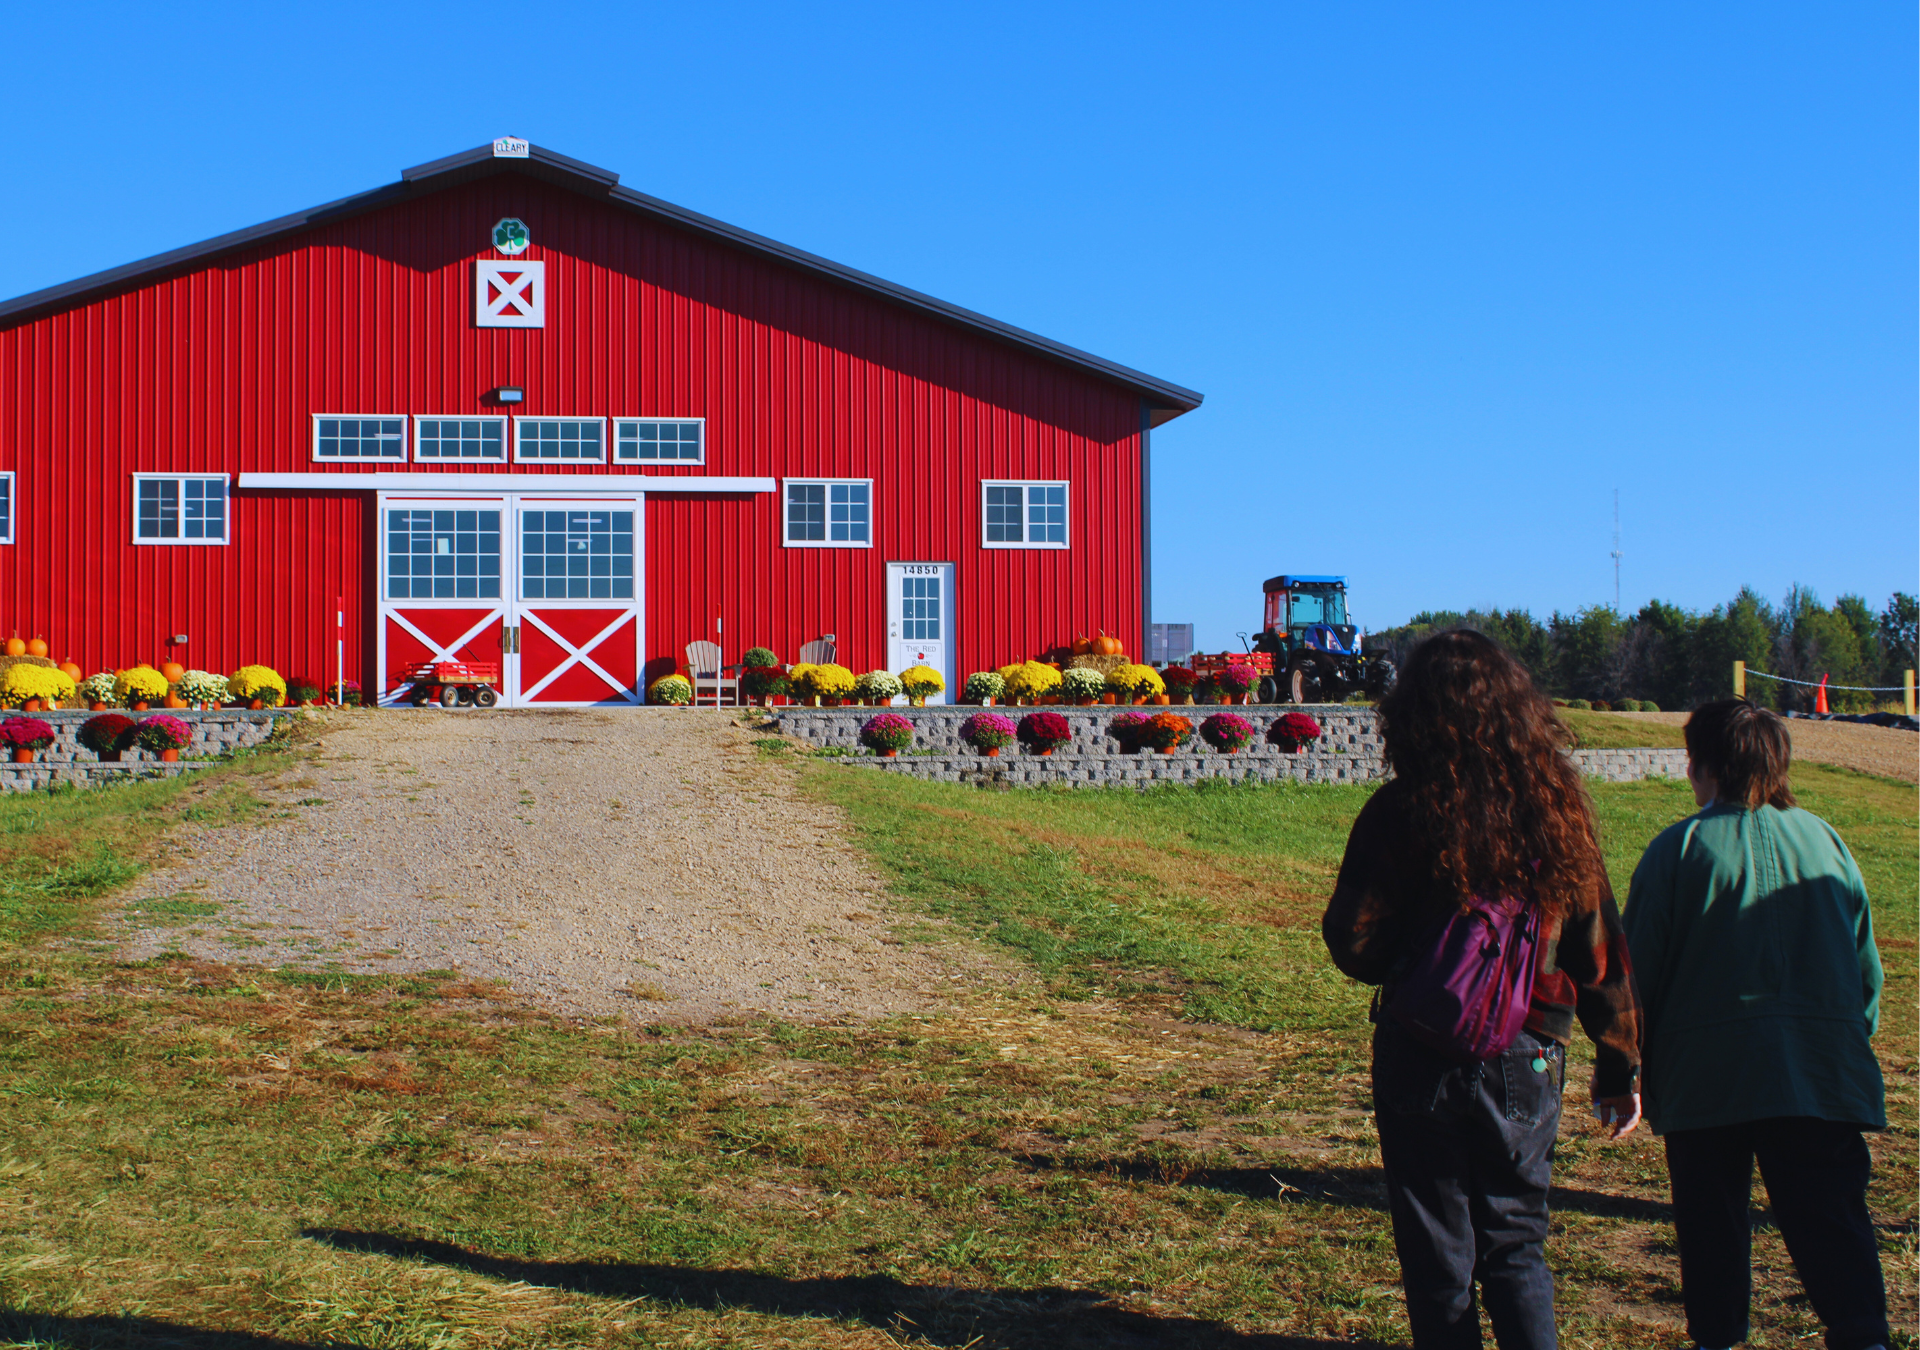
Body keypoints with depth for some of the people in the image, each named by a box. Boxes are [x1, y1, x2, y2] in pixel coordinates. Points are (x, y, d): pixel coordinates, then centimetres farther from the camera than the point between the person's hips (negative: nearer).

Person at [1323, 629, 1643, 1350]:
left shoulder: (1399, 812, -13)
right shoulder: (1557, 806, -3)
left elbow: (1354, 945, -11)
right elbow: (1601, 951, 1)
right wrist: (1620, 1068, 10)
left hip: (1422, 1064, -3)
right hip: (1527, 1061, 3)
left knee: (1439, 1261, 11)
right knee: (1517, 1249, 17)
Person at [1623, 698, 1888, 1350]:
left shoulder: (1680, 846, -3)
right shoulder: (1827, 841, 8)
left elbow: (1638, 970, -2)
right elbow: (1867, 967, 13)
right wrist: (1851, 1040, 26)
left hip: (1707, 1073, -2)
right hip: (1823, 1070, 2)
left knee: (1711, 1219, 10)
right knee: (1832, 1217, 0)